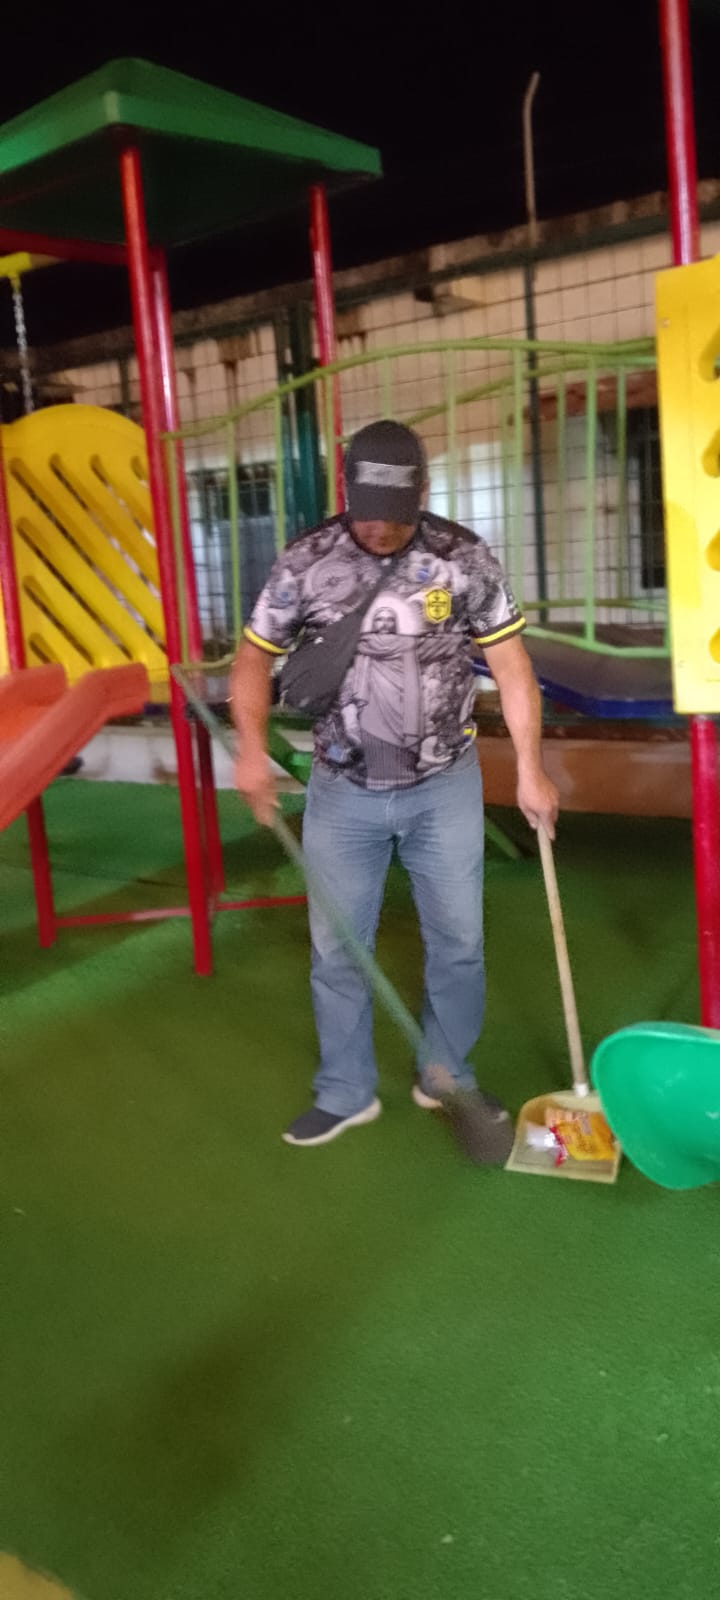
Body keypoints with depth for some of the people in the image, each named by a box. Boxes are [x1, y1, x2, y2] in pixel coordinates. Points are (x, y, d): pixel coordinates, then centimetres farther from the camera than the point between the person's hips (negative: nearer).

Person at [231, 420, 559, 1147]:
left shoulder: (465, 558, -8)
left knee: (458, 940, 9)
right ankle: (345, 1093, 26)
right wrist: (252, 746, -15)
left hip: (445, 788, 0)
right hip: (342, 792, 0)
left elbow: (509, 663, -2)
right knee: (336, 948, 8)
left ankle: (446, 1077, 31)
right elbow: (254, 656, 1)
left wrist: (530, 769, -3)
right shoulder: (305, 562, -8)